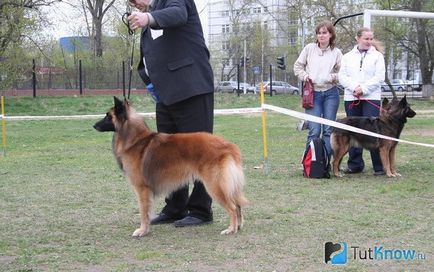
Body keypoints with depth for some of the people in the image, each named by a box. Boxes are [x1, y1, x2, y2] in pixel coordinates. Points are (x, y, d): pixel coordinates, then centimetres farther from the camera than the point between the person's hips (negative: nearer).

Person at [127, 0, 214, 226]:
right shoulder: (147, 24, 22)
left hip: (192, 89, -9)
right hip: (165, 95, 9)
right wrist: (149, 80, 3)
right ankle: (175, 209, 22)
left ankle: (201, 210, 4)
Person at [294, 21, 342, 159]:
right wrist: (304, 76, -5)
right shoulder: (309, 48, 5)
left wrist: (333, 77, -14)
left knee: (329, 130, 5)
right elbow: (298, 66, 11)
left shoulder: (336, 52, 4)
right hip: (313, 93, -1)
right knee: (314, 130, -7)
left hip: (331, 93, 1)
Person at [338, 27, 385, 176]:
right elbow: (342, 76, 5)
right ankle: (355, 165, 14)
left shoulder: (377, 56, 7)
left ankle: (379, 166, -6)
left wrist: (363, 89, -12)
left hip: (371, 98, -3)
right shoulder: (348, 56, 14)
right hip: (351, 98, 3)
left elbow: (379, 77, -2)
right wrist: (354, 87, -12)